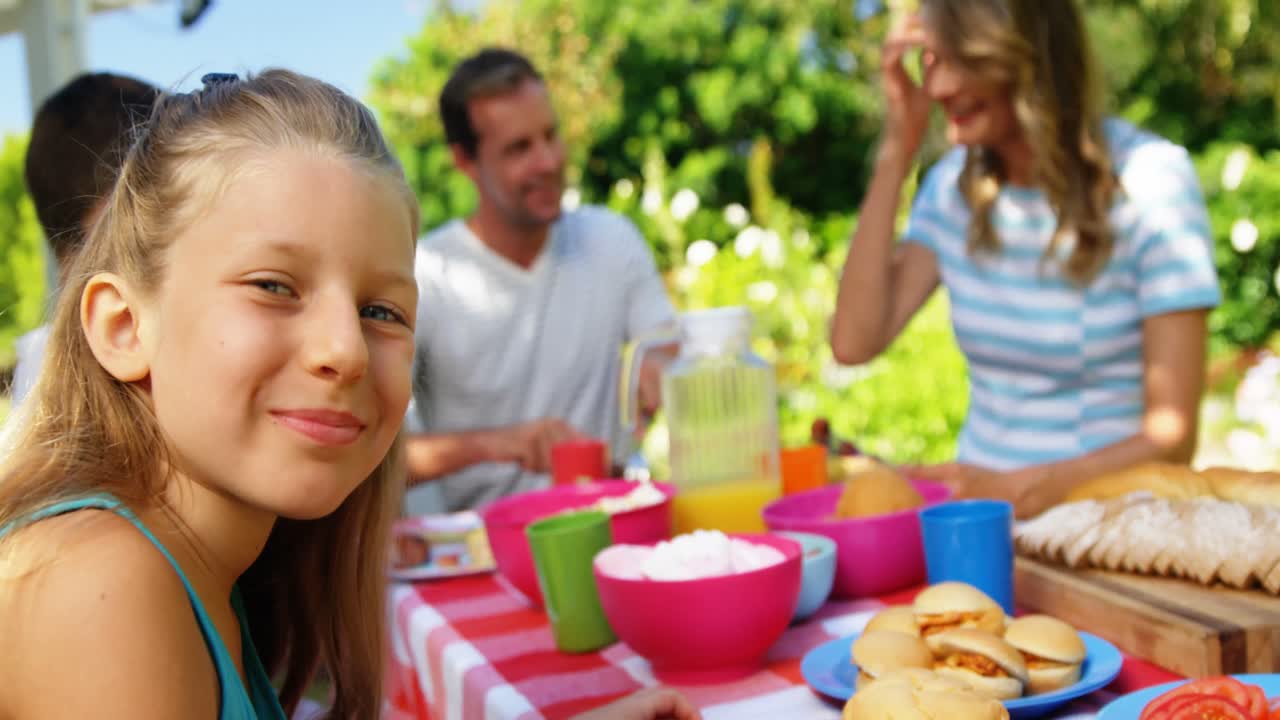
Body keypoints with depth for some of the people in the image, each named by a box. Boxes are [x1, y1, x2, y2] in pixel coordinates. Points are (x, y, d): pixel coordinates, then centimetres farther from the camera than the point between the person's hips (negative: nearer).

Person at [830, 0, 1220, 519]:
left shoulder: (1148, 181, -12)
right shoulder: (957, 180, 3)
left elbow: (1172, 436, -14)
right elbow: (854, 342, -8)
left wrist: (1019, 489, -27)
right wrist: (896, 153, -9)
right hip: (983, 503, 4)